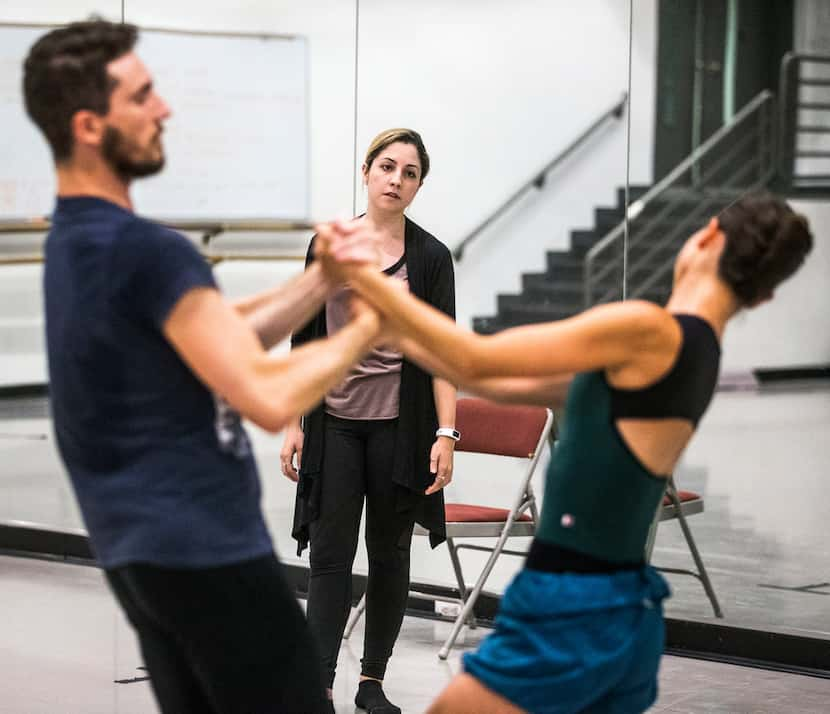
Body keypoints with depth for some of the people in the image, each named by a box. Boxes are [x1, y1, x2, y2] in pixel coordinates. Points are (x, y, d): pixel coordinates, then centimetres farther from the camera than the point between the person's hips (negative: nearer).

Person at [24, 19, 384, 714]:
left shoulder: (76, 242, 12)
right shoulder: (145, 251, -20)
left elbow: (226, 334, 15)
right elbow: (269, 397, -23)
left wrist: (326, 276, 3)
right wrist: (365, 326, -8)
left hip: (141, 546, 10)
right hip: (204, 547, -10)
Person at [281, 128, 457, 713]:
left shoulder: (430, 257, -2)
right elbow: (305, 341, 5)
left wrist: (446, 433, -13)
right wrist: (293, 423, 1)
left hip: (398, 424, -1)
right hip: (334, 423, 1)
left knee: (389, 553, 8)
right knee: (330, 553, -4)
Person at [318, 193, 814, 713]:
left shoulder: (650, 330, -15)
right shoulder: (694, 353, 12)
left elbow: (479, 361, -12)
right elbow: (503, 384, 14)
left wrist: (364, 278, -4)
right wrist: (387, 327, 17)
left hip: (570, 614, -9)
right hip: (623, 613, 9)